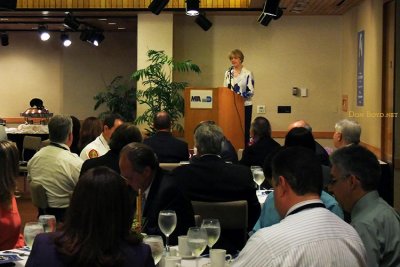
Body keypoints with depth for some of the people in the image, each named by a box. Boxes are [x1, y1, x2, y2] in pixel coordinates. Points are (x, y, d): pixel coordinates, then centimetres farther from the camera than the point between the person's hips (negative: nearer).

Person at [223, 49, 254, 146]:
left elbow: (250, 91, -9)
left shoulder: (247, 73, -4)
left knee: (245, 129, 2)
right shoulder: (228, 73, 10)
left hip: (245, 105, -4)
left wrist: (241, 95, -20)